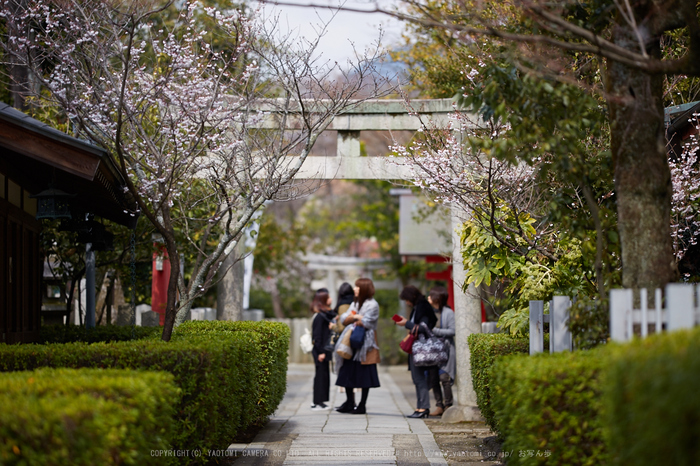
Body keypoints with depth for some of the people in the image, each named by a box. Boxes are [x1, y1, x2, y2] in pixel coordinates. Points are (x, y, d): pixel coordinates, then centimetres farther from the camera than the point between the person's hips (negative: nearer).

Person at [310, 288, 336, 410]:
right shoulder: (319, 316, -14)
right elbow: (317, 336, -17)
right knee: (321, 374, -6)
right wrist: (321, 352, -18)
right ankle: (317, 403, -2)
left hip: (324, 350, 9)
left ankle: (320, 402, 17)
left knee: (323, 375, 11)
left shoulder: (325, 315, 14)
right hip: (320, 351, -9)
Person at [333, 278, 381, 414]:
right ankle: (350, 402, 15)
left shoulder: (372, 304, -5)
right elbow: (344, 320, 10)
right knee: (347, 372, 5)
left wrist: (350, 321, -2)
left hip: (365, 343, -7)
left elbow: (366, 322, -15)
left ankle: (362, 405, 3)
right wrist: (354, 317, -11)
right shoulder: (355, 304, 19)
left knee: (364, 375, -3)